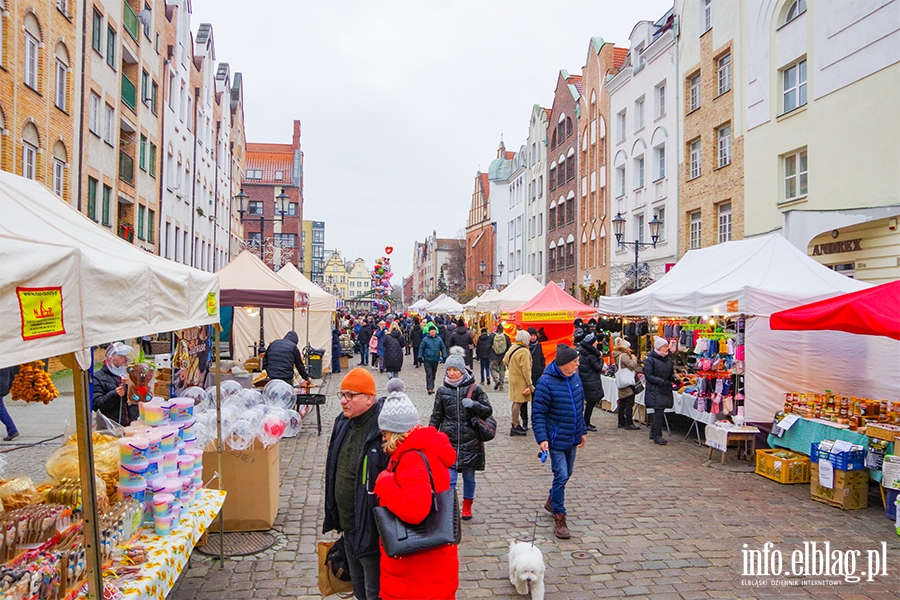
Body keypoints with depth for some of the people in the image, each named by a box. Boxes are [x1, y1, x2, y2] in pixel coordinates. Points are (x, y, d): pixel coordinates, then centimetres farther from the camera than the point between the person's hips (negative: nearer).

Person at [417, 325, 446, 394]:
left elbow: (443, 348, 9)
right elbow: (421, 348, 0)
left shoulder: (439, 339, 3)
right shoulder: (425, 339, -5)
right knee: (429, 374, -9)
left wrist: (444, 356, 3)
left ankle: (431, 387, 23)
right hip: (427, 360, -3)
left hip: (435, 360, 3)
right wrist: (420, 357, -5)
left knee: (433, 374, 13)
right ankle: (429, 388, -10)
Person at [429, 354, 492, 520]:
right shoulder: (442, 391, 2)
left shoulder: (474, 389, -3)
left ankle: (467, 506, 33)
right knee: (449, 478, -5)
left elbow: (488, 410, 1)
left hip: (470, 441, 0)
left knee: (469, 476, 12)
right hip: (449, 441, 0)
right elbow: (436, 416, 10)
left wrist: (474, 405, -17)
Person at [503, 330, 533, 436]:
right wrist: (529, 384, -17)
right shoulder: (524, 352, -20)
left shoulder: (512, 348, 7)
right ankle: (515, 427, -3)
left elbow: (505, 361, 16)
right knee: (518, 403, -6)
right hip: (520, 380, -9)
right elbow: (526, 369, -21)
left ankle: (515, 422, 29)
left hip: (513, 378, 9)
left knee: (516, 402, 18)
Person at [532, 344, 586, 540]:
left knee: (566, 474, 19)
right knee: (561, 476, -8)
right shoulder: (546, 382, -20)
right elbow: (538, 413, -17)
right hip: (556, 439, -7)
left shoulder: (575, 378, 3)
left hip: (572, 438, 7)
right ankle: (559, 518, 4)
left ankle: (552, 501, 43)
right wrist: (541, 438, -25)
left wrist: (582, 430, 17)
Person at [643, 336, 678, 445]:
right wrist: (662, 382, -23)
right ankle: (657, 436, -3)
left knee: (659, 412, 11)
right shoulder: (650, 360, -10)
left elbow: (671, 373, 20)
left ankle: (653, 433, 25)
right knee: (659, 411, -11)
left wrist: (674, 379, -2)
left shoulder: (668, 359, 10)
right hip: (655, 390, -7)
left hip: (666, 390, 7)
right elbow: (648, 376, -14)